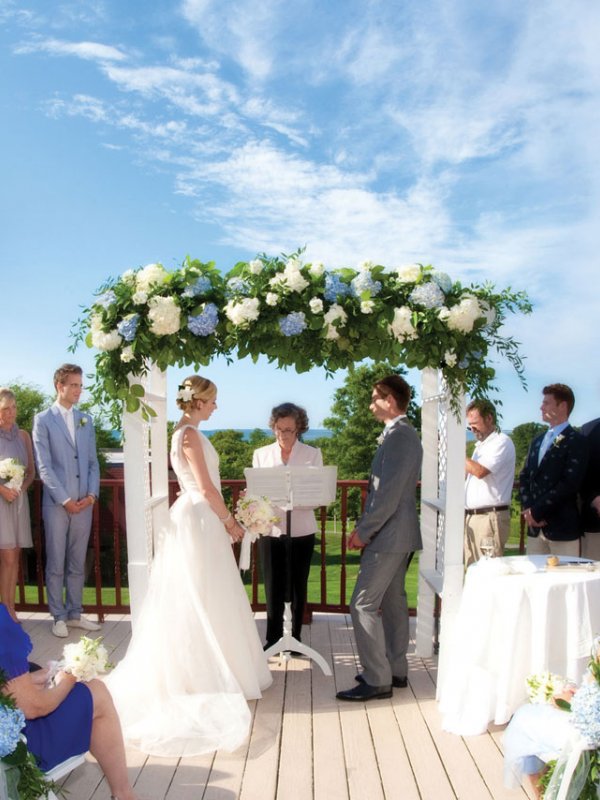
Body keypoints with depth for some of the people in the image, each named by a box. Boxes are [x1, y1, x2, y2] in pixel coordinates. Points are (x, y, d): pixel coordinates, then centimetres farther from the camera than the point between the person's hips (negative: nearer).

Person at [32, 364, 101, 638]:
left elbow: (93, 461, 11)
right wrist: (65, 500, -12)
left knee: (77, 564, 12)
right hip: (56, 503, -4)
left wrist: (92, 495, -3)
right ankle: (59, 617, 18)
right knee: (56, 564, 6)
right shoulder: (43, 419, -2)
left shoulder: (86, 420, 11)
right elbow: (44, 466, -8)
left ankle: (75, 614, 23)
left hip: (84, 503, 4)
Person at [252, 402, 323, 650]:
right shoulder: (261, 454, 6)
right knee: (273, 586, 5)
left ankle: (295, 636, 25)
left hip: (301, 530, -1)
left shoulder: (313, 454, 0)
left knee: (298, 585, 10)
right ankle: (273, 637, 21)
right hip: (270, 529, 1)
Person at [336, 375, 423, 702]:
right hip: (399, 532, 10)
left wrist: (364, 531, -16)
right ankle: (396, 670, 27)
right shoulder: (405, 434, 13)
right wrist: (365, 526, 12)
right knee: (392, 600, 16)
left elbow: (389, 494, -24)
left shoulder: (398, 436, -19)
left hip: (389, 534, -10)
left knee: (363, 605, -5)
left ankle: (377, 680, 3)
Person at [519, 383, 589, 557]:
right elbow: (524, 477, 14)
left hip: (563, 528, -6)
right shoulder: (537, 441, 18)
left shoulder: (577, 441, -6)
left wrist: (537, 511, -13)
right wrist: (528, 509, -3)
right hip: (535, 527, 6)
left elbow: (569, 483, -15)